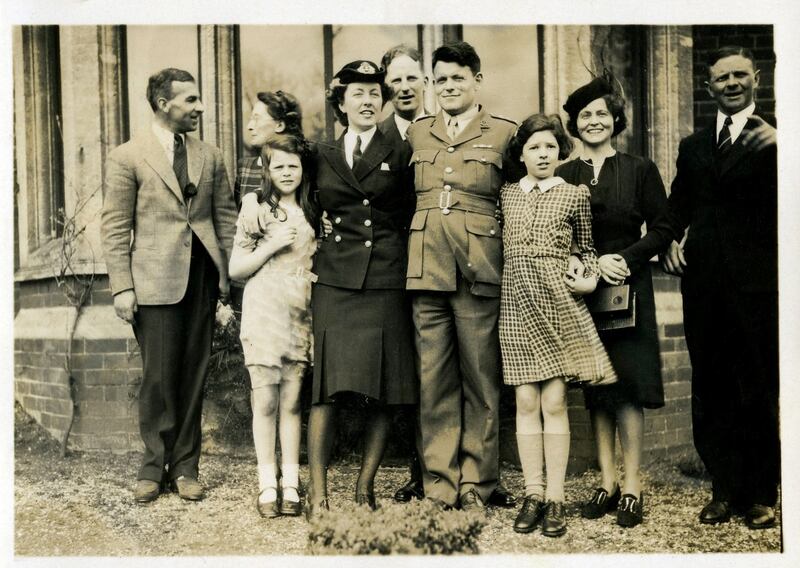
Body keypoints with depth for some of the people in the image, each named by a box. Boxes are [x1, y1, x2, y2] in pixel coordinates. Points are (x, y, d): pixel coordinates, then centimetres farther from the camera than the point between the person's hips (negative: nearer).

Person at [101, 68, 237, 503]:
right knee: (159, 378, 0)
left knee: (193, 376, 8)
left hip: (202, 278, 4)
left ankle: (185, 466, 18)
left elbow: (226, 217, 14)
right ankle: (154, 466, 16)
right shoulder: (126, 157, 1)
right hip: (155, 281, -4)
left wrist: (231, 275, 5)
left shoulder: (210, 157, 13)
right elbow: (115, 228, -2)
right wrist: (122, 287, -8)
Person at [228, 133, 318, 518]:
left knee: (292, 402, 5)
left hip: (301, 317, 3)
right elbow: (236, 269, 2)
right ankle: (267, 486, 7)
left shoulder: (312, 214, 13)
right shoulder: (257, 213, 3)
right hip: (263, 314, -3)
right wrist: (272, 244, -9)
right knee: (265, 400, -1)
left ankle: (290, 485, 10)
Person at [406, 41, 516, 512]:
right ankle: (440, 481, 14)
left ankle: (476, 483, 12)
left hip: (479, 270, -3)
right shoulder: (417, 133, 16)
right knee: (433, 379, 4)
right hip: (427, 268, 3)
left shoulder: (505, 133, 6)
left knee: (481, 381, 1)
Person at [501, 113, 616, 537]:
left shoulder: (576, 194, 8)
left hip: (559, 303, -1)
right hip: (517, 302, 2)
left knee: (554, 402, -3)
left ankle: (555, 497, 4)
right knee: (526, 401, 1)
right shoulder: (506, 195, 12)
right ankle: (533, 493, 9)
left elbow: (587, 247, 16)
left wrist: (590, 279, 0)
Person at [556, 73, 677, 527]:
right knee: (595, 388, 5)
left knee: (627, 386, -4)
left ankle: (633, 485, 4)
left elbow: (663, 230, 0)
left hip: (627, 289, -2)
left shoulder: (640, 170, 2)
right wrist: (593, 263, -11)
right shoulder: (562, 176, 7)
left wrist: (625, 258, -13)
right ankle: (607, 482, 13)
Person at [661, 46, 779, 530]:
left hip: (757, 285, -5)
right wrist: (671, 241, 4)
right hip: (704, 285, 5)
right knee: (710, 390, 9)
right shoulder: (692, 146, 16)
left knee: (759, 393, 4)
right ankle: (724, 490, 21)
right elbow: (677, 208, 21)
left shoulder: (773, 141, 0)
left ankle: (761, 494, 18)